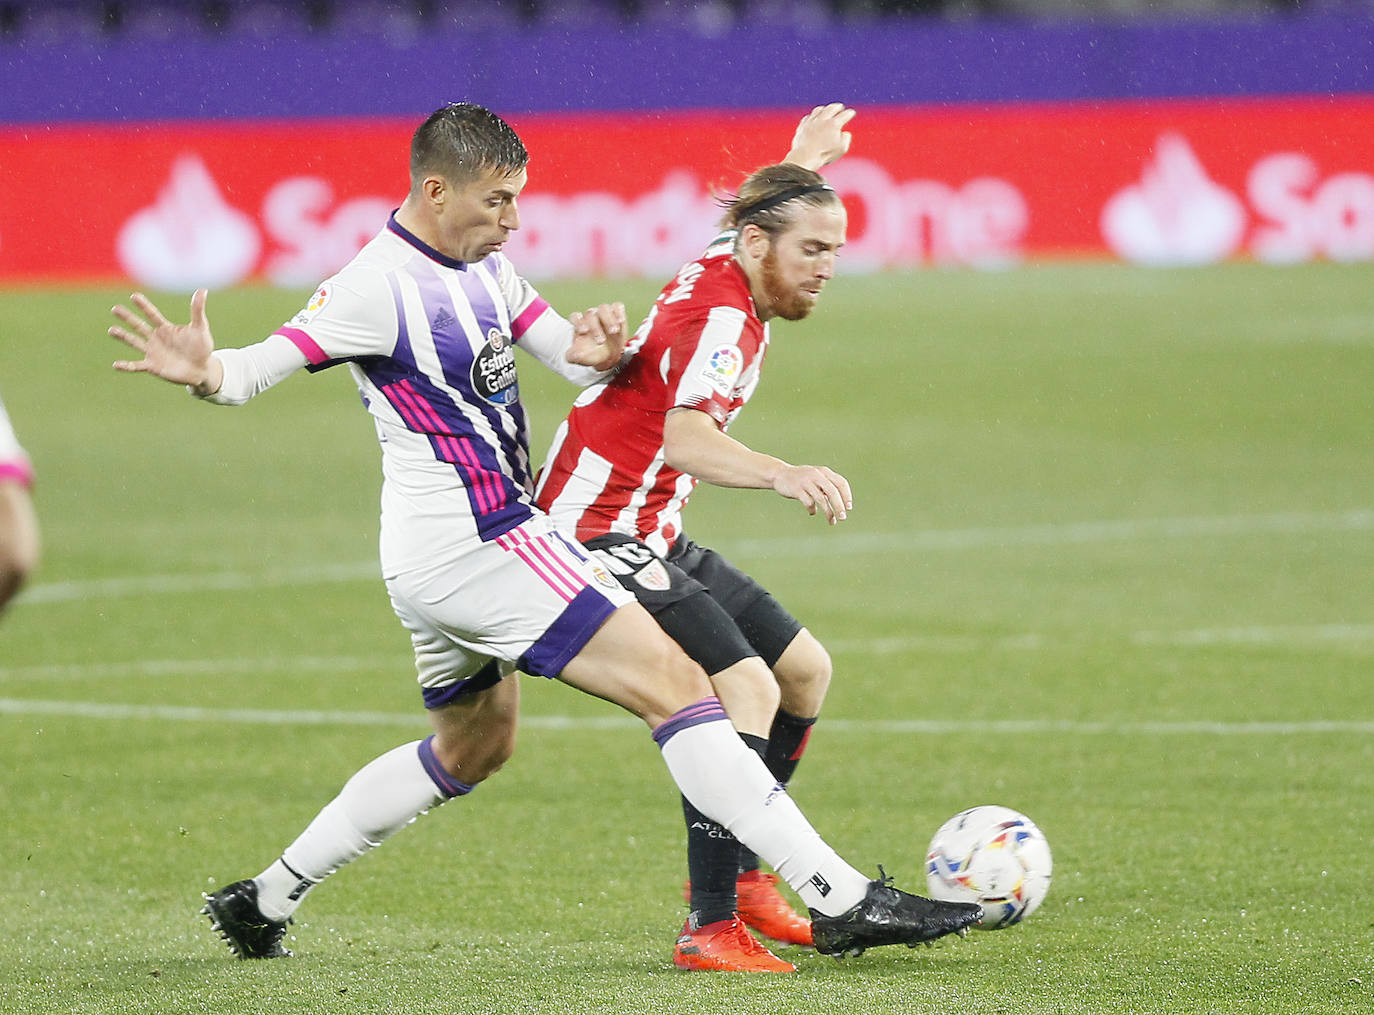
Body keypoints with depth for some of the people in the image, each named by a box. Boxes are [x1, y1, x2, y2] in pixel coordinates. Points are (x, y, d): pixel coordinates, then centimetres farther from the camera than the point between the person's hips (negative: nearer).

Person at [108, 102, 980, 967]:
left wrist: (597, 349, -16)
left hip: (442, 558, 11)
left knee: (474, 746, 29)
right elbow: (258, 369, -22)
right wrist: (205, 373, -45)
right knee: (675, 685, -14)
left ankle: (263, 900, 32)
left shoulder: (483, 269, 11)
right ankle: (839, 898, -17)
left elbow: (573, 356, 9)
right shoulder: (380, 285, -15)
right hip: (476, 544, -11)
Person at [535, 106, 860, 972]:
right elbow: (684, 439, -39)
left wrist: (802, 163, 50)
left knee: (806, 668, 14)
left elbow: (757, 214, 36)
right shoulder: (722, 317, -21)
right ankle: (710, 928, -24)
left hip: (653, 539, 11)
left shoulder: (723, 272, 8)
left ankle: (736, 871, 23)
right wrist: (784, 475, -55)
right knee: (746, 689, -24)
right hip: (597, 536, -11)